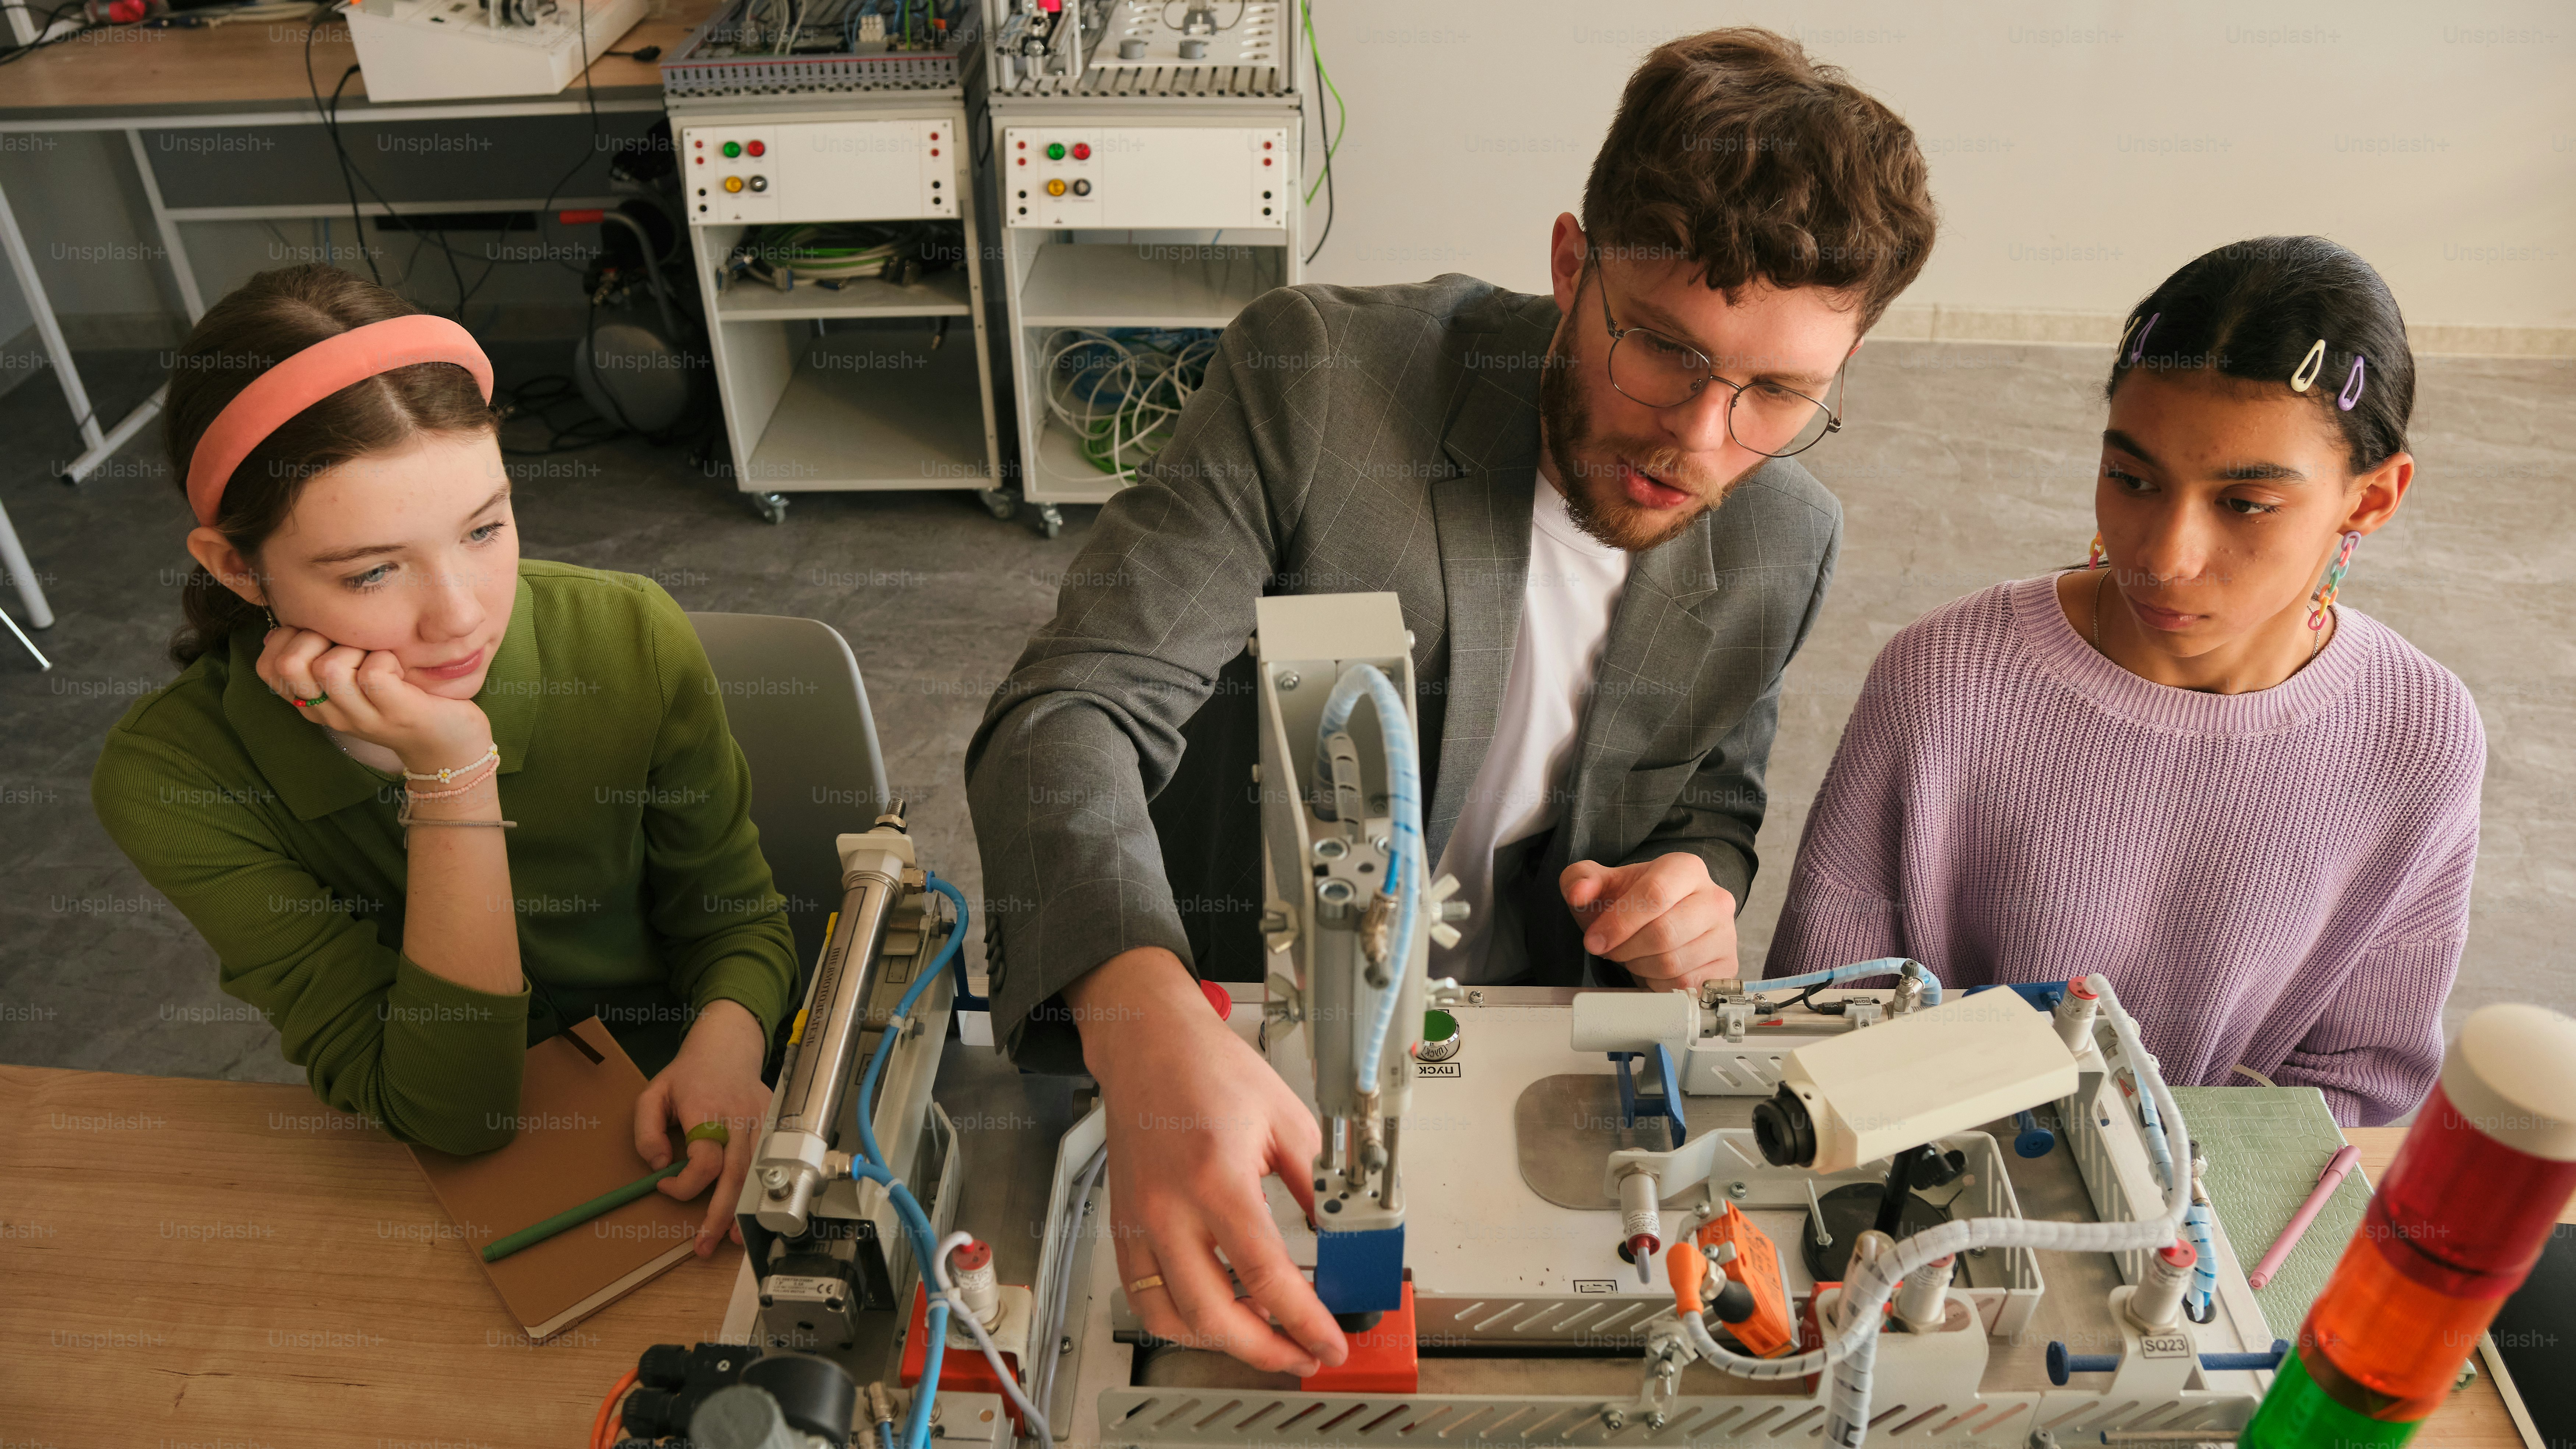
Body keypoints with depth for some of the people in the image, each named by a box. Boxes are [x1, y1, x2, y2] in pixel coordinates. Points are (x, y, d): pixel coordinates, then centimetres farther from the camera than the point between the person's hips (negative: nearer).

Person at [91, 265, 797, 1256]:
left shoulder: (628, 640, -16)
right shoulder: (170, 778, -20)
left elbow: (737, 918, 0)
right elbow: (449, 1116, -23)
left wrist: (728, 1037, -24)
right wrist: (453, 773, -32)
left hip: (665, 1115, 1)